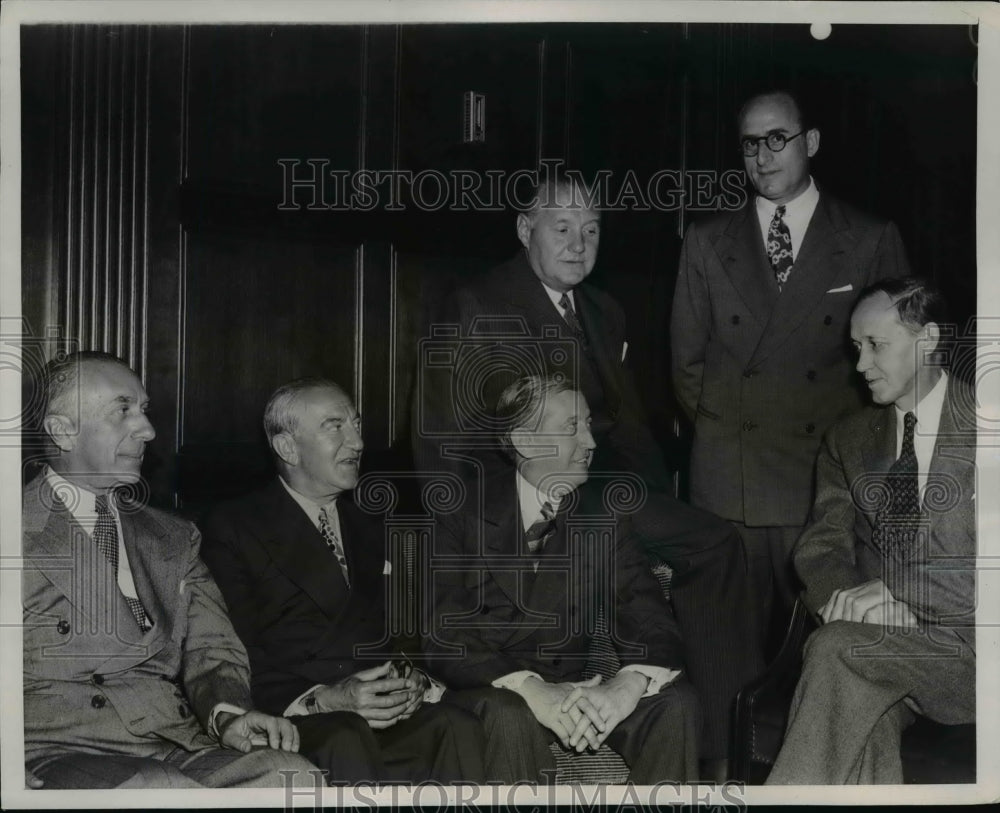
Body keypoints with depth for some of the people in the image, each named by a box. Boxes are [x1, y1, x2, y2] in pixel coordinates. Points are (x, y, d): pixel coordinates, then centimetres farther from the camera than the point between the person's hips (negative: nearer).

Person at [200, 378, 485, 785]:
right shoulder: (232, 527, 5)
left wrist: (413, 681, -5)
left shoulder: (372, 526, 23)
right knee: (345, 744, -37)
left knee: (459, 728, -27)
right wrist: (323, 700, -19)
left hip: (389, 714, 5)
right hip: (291, 719, -4)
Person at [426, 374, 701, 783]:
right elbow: (442, 634, -15)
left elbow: (651, 623, -3)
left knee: (675, 702, -21)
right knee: (509, 714, -37)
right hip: (487, 693, -3)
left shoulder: (600, 520, 6)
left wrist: (627, 685, -27)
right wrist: (531, 689, -32)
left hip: (570, 690, 4)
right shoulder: (463, 516, -6)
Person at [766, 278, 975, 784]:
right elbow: (822, 543, 9)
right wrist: (840, 596, -13)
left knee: (838, 648, -30)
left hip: (965, 644, -3)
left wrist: (904, 595, -16)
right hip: (877, 643, 3)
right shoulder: (848, 440, 17)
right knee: (860, 720, -30)